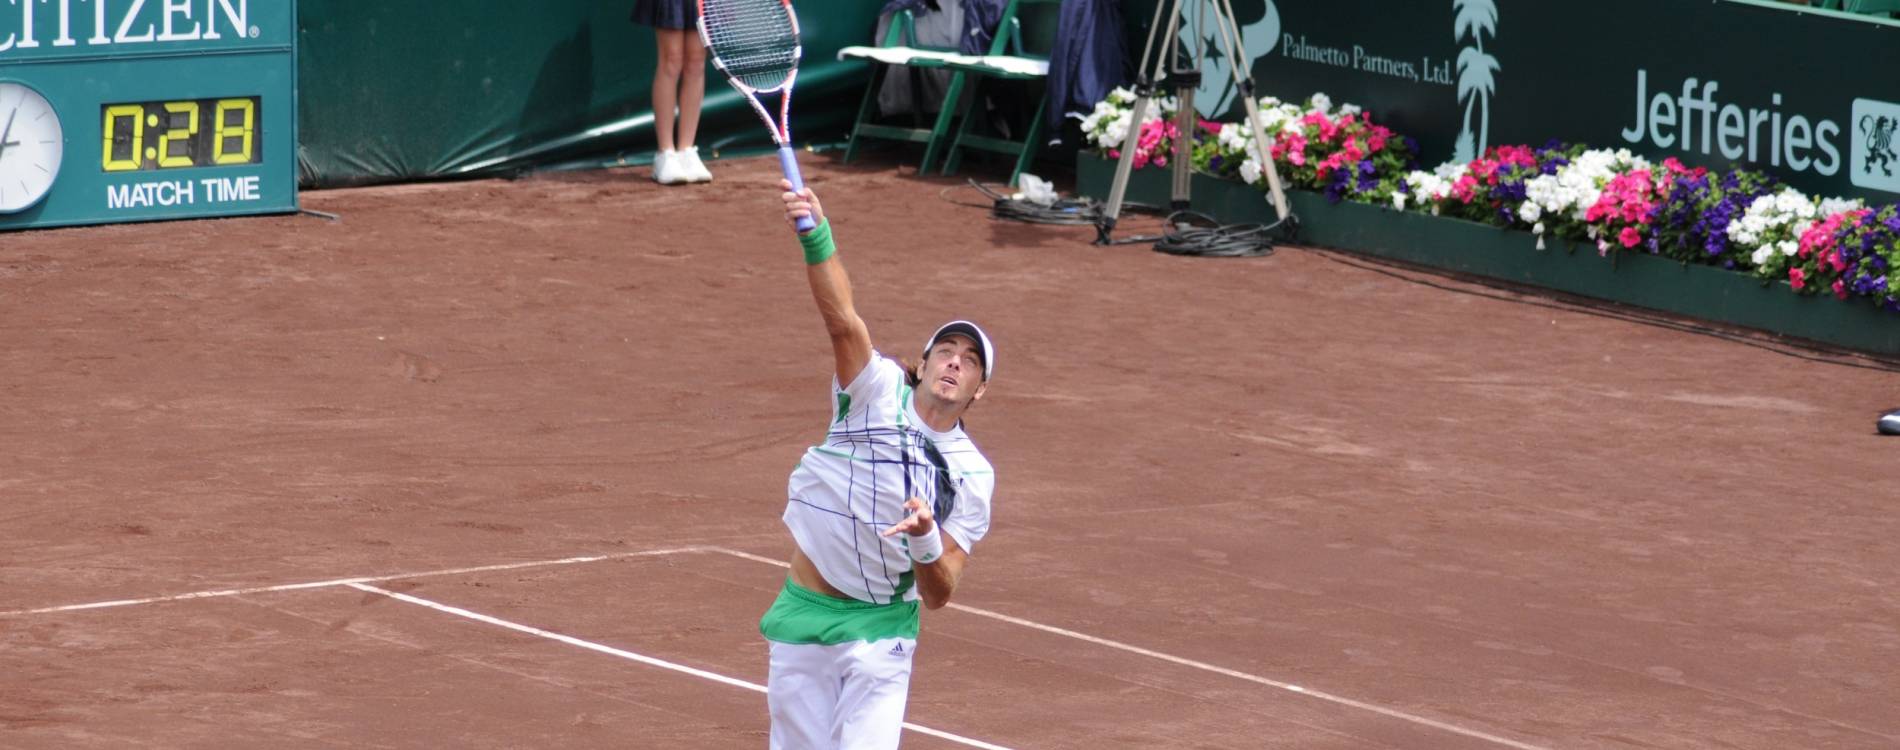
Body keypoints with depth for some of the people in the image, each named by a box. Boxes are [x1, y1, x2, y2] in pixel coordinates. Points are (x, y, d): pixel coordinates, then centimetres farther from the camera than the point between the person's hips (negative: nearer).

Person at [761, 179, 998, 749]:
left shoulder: (972, 476, -3)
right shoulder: (879, 390, -6)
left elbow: (938, 595, -5)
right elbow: (842, 321, -26)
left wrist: (926, 540, -27)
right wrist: (815, 236, -43)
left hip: (880, 632, 0)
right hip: (802, 618, 0)